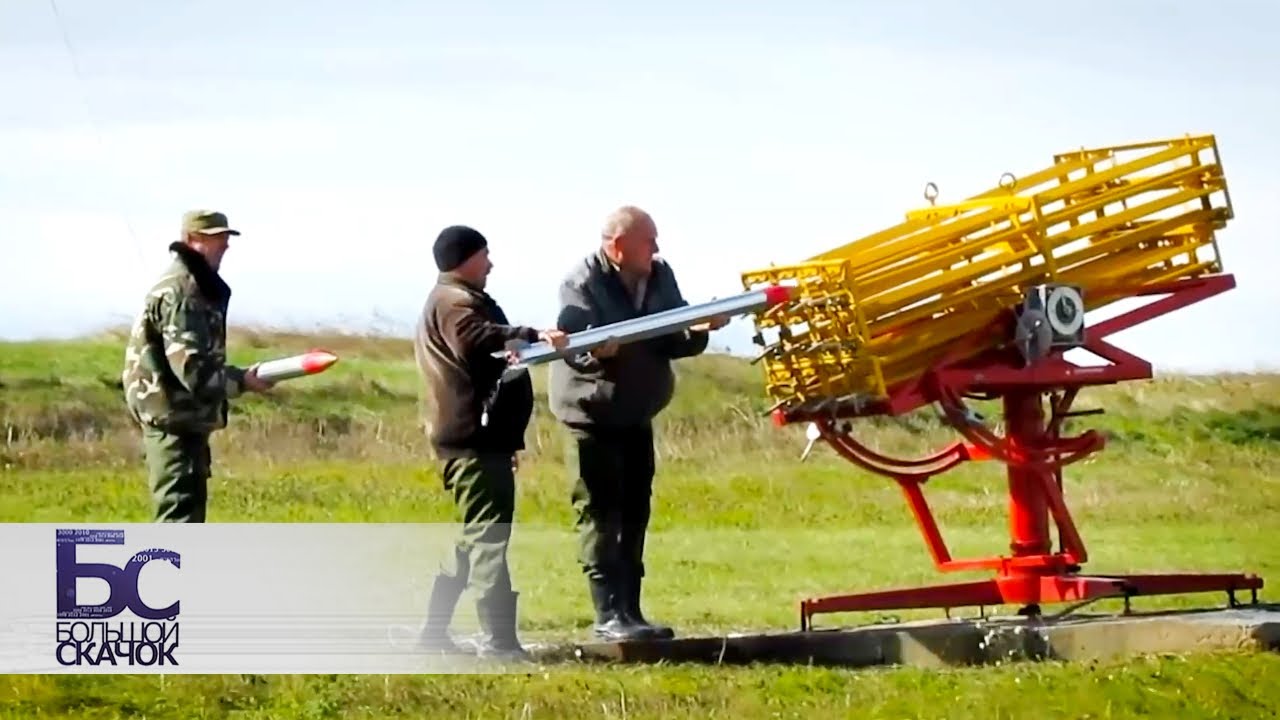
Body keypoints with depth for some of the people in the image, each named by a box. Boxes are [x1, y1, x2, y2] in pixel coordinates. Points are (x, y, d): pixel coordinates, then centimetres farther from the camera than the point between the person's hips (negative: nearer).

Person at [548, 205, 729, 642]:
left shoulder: (660, 278, 3)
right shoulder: (582, 285, -17)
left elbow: (676, 341, -1)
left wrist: (700, 330, -22)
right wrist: (598, 351, -48)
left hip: (637, 414, 7)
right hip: (591, 414, -7)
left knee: (634, 513, 10)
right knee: (599, 513, -9)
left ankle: (629, 611, 16)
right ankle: (609, 615, -11)